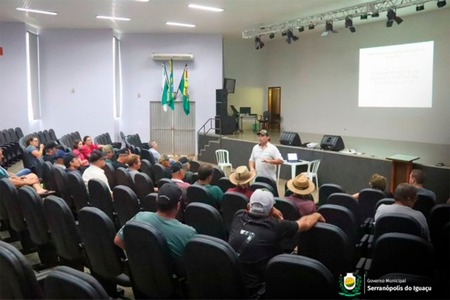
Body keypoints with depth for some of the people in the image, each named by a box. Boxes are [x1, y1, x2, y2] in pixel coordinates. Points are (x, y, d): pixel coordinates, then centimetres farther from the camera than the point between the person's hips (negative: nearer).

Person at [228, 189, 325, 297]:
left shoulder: (238, 216, -10)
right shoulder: (274, 226, -22)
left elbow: (249, 206, 17)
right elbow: (305, 223, -4)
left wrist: (271, 210, 18)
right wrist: (318, 215, 15)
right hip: (253, 289, -5)